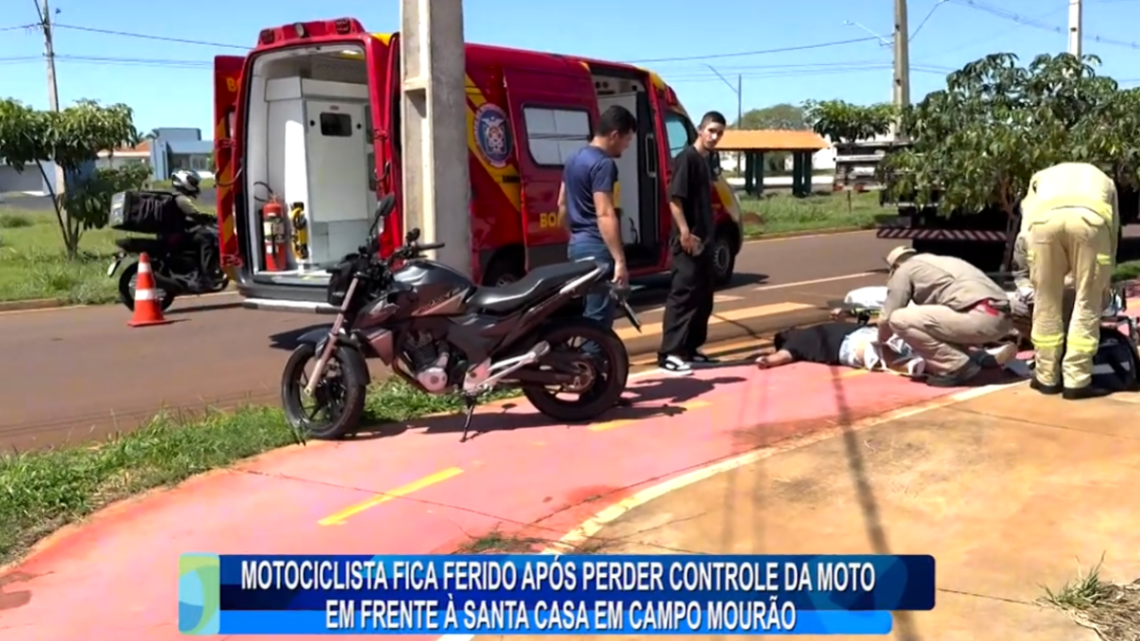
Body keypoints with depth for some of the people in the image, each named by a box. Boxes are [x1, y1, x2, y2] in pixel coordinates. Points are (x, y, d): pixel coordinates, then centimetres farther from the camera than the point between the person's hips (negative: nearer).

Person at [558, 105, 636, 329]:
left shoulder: (574, 158, 13)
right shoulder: (603, 164, -16)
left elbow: (562, 204, 20)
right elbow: (604, 215, -23)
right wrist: (620, 260, -24)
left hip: (578, 244, 10)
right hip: (597, 247, -10)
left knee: (590, 313, 16)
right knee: (599, 318, -7)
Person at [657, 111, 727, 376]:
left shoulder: (705, 162, 17)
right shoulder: (686, 158, -11)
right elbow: (675, 198, -19)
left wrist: (707, 235, 19)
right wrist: (684, 232, -25)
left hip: (704, 240, 10)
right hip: (688, 241, -10)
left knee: (703, 298, 13)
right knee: (683, 295, -11)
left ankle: (690, 348, 21)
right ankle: (669, 353, -10)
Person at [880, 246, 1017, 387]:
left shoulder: (903, 271, 12)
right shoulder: (940, 262, 35)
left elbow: (887, 318, 9)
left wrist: (880, 341, 28)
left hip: (979, 318, -9)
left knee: (900, 319, -6)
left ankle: (957, 367, -4)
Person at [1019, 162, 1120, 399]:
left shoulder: (1041, 177, 42)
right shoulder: (1103, 181, 43)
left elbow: (1025, 229, 27)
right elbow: (1113, 232, 36)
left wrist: (1034, 277, 33)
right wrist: (1104, 286, 41)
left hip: (1044, 217, 1)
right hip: (1091, 216, 0)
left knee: (1046, 303, 13)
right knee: (1087, 304, 10)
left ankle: (1047, 378, 20)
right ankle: (1076, 381, 10)